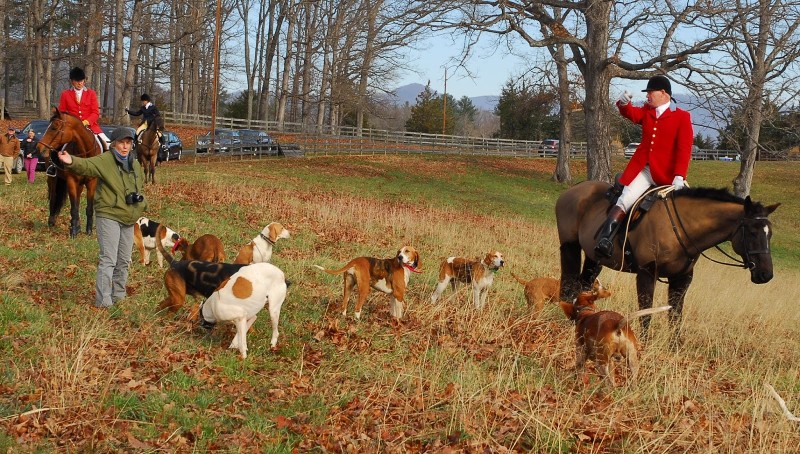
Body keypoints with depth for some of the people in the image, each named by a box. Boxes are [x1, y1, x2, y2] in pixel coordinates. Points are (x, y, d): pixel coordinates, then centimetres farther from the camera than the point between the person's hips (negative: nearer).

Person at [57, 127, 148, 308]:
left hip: (128, 219, 7)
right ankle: (103, 301, -8)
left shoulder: (136, 165, 11)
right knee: (108, 260, -11)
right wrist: (72, 162, -51)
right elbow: (87, 165, -31)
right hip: (108, 217, -7)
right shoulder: (105, 161, -11)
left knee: (124, 260, 15)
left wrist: (140, 204, 16)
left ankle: (118, 295, 29)